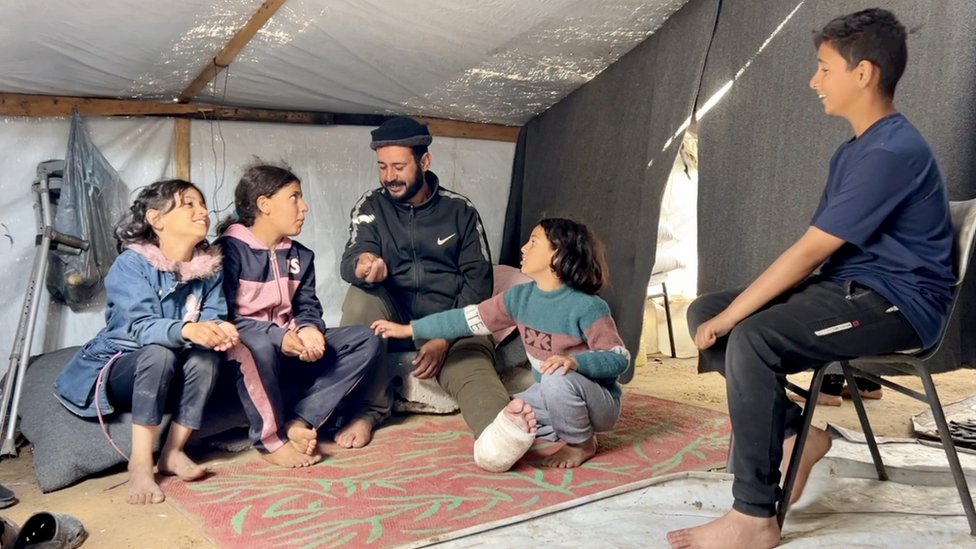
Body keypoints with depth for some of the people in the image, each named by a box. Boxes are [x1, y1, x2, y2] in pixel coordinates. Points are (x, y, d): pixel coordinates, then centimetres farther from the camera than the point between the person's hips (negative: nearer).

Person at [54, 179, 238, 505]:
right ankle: (140, 461, -29)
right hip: (118, 367, -4)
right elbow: (139, 326, -31)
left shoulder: (209, 266, -5)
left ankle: (173, 452, -14)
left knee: (206, 358, -26)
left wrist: (218, 330, -39)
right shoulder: (132, 263, -19)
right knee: (159, 353, -34)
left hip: (171, 376, 4)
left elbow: (213, 317, -13)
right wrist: (186, 329, -51)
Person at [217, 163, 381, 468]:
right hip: (245, 352, -7)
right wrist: (278, 337, -28)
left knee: (366, 339, -7)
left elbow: (307, 307, 6)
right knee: (259, 346, -42)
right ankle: (271, 439, -17)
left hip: (291, 352, 7)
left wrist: (308, 329, -19)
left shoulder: (300, 256, 10)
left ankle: (298, 422, -19)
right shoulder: (230, 249, -12)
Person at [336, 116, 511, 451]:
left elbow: (478, 282, -1)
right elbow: (349, 262, -12)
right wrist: (364, 266, -40)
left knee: (474, 370, -31)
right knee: (361, 296, -29)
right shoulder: (371, 206, 4)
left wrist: (446, 337, -15)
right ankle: (367, 410, -19)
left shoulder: (461, 210, 2)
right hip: (393, 320, 2)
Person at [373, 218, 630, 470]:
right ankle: (568, 426, 5)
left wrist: (574, 361, -42)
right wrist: (408, 329, -2)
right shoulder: (520, 297, -5)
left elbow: (619, 358, -24)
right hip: (551, 394, 7)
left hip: (599, 401, -7)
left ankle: (582, 443, -8)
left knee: (557, 378, -37)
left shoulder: (587, 307, -24)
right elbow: (469, 318, -2)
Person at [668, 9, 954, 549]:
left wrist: (731, 315, -16)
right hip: (847, 290, 10)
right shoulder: (852, 151, 14)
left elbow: (808, 251, -21)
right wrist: (722, 313, 3)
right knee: (704, 312, -1)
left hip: (896, 302, -10)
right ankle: (796, 433, 2)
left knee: (752, 338, -32)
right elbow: (816, 251, 12)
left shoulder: (893, 152, -18)